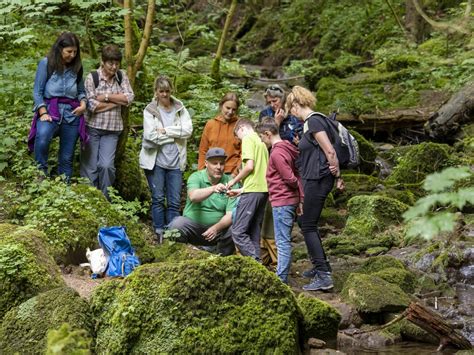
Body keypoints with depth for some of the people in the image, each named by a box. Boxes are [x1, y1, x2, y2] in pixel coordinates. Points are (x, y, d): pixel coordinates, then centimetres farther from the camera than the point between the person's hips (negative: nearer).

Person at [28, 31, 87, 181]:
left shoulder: (76, 66, 10)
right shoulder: (46, 63, -1)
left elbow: (81, 91, 19)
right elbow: (37, 92, -3)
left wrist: (83, 104, -3)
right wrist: (43, 113, -14)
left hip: (72, 114, 4)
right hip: (50, 110, -4)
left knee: (67, 158, 6)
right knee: (42, 137, -37)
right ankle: (41, 174, -21)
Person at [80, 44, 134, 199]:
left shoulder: (122, 76, 5)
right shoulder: (92, 77, -6)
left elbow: (129, 98, -5)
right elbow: (92, 105, -15)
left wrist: (106, 97, -11)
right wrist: (118, 101, -9)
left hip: (112, 130, 2)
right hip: (92, 128, -2)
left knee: (107, 165, -9)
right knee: (90, 166, -2)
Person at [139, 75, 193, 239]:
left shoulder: (179, 108, 7)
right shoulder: (150, 110, -2)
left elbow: (188, 130, -7)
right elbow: (150, 136, -14)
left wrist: (166, 130, -12)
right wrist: (175, 135, -8)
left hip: (175, 162, 2)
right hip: (155, 161, -2)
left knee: (174, 201, 2)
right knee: (158, 198, 1)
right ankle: (160, 232, 9)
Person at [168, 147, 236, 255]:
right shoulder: (196, 177, -7)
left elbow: (231, 215, -10)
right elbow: (193, 196, -30)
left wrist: (217, 228, -29)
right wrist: (213, 189, -48)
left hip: (218, 229, 2)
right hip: (193, 225, -2)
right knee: (178, 223, -31)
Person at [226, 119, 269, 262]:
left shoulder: (248, 138, -3)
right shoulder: (261, 141, 23)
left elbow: (249, 166, -15)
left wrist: (234, 181, -1)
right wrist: (241, 190, 23)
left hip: (252, 191, -9)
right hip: (263, 190, 9)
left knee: (238, 232, -11)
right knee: (254, 235, 9)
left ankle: (256, 263, -19)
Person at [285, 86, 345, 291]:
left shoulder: (313, 121, -16)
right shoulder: (310, 122, 15)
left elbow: (330, 151, -19)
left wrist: (337, 176, -10)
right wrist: (336, 176, 15)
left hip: (318, 180, -10)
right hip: (313, 180, 10)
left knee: (308, 226, -7)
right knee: (307, 224, 19)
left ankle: (324, 276, -10)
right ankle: (320, 266, 30)